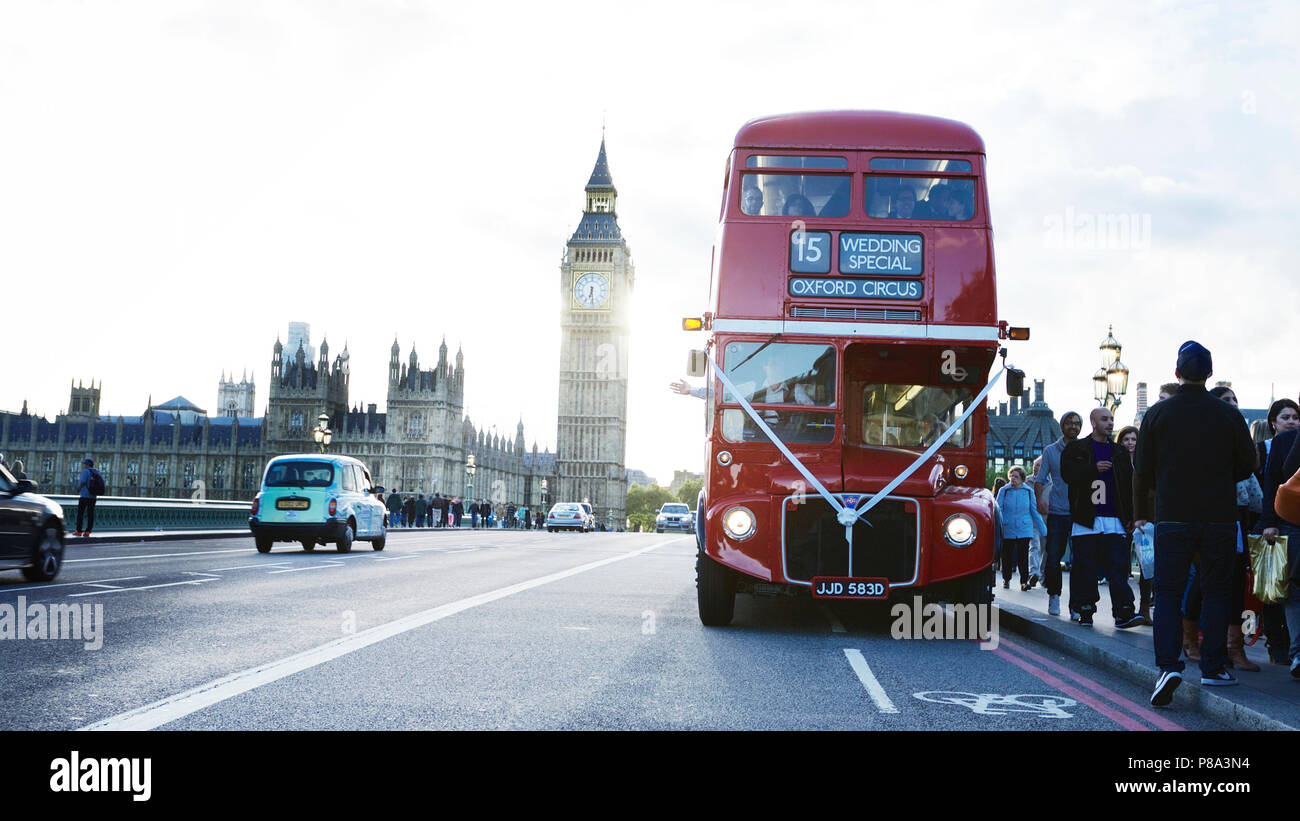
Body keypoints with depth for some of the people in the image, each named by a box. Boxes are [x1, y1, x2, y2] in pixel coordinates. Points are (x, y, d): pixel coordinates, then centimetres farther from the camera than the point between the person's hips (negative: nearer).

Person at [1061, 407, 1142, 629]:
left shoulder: (1120, 453, 17)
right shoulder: (1076, 449, 8)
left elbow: (1128, 487, 16)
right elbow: (1068, 474, -8)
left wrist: (1129, 517, 10)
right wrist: (1094, 468, -17)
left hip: (1114, 520, 2)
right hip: (1086, 520, -2)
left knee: (1118, 566, -6)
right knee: (1085, 567, 0)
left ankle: (1124, 612, -10)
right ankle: (1085, 612, 9)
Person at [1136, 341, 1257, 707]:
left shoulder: (1157, 413, -2)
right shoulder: (1228, 415, -2)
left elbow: (1142, 469, 1)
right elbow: (1247, 465, 5)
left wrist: (1141, 513, 12)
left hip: (1172, 517, 0)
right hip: (1219, 516, 1)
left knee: (1167, 591, 2)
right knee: (1215, 591, 10)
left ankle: (1168, 665, -13)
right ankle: (1214, 668, 12)